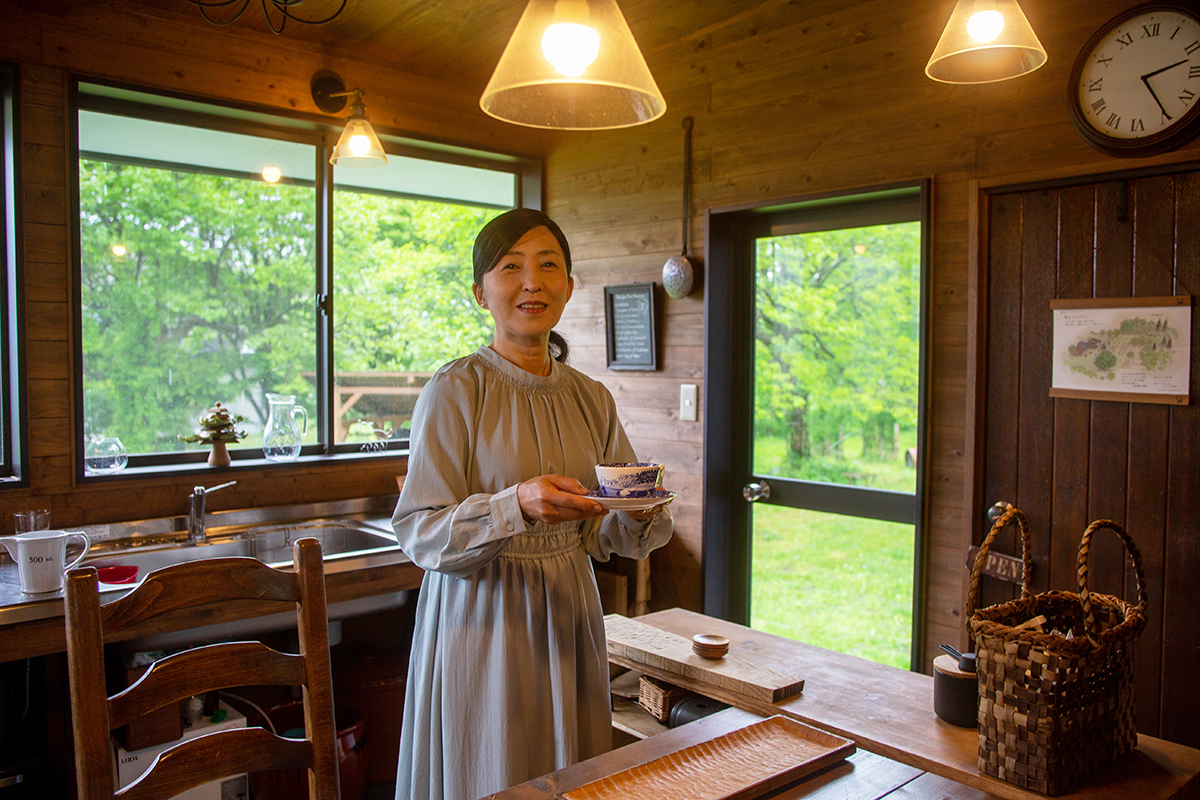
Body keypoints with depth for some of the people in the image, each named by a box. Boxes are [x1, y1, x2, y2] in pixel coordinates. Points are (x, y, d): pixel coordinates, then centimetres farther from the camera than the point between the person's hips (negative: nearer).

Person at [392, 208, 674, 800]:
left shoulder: (591, 398, 5)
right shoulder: (454, 390, -9)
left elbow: (609, 537, 8)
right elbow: (418, 534, -14)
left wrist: (641, 512, -14)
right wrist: (518, 506, -28)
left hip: (568, 618, 5)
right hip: (481, 624, -4)